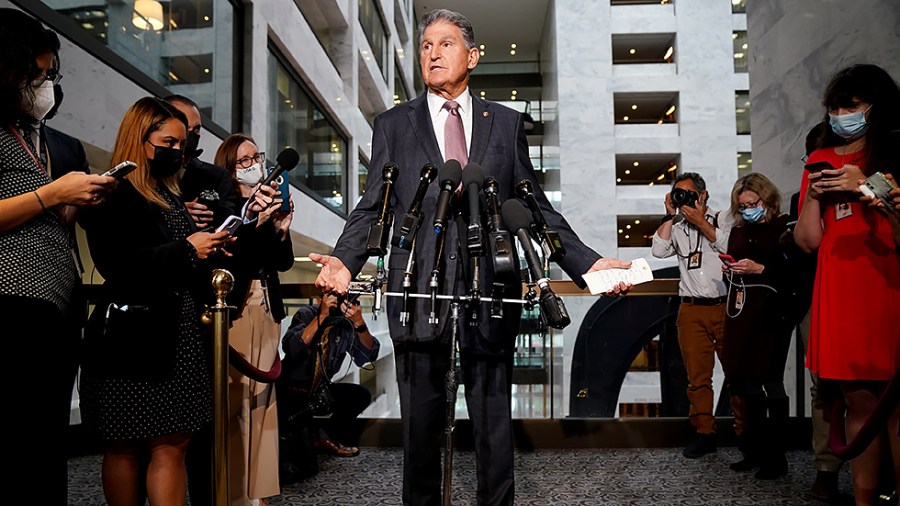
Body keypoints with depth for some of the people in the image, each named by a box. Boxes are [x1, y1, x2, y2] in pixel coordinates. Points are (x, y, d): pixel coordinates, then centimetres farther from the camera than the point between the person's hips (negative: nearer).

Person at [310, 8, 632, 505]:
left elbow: (535, 207, 10)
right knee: (421, 418, 9)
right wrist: (343, 260, -14)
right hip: (418, 290, 0)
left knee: (494, 418, 8)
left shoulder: (506, 123, 12)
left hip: (491, 290, 1)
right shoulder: (393, 124, 11)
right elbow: (372, 206, 5)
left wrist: (587, 263, -2)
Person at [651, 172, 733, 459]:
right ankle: (704, 432, 12)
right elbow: (659, 250, -1)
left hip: (725, 307, -2)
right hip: (691, 311, 3)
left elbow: (731, 247, -10)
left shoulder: (723, 220, 7)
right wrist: (670, 216, 0)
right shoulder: (677, 227, 15)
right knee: (698, 375, 4)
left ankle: (745, 431, 12)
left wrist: (700, 222, -6)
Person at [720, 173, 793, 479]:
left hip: (770, 313, -6)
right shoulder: (738, 231, 17)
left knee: (769, 382, -5)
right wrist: (728, 270, 3)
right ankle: (754, 451, 21)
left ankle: (776, 457, 6)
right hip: (741, 312, 6)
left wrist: (760, 269, -17)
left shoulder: (783, 227, -3)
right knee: (746, 381, 9)